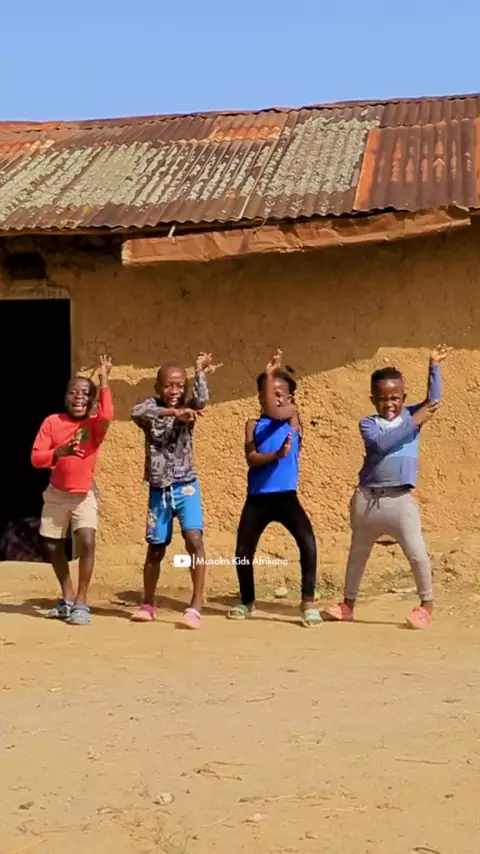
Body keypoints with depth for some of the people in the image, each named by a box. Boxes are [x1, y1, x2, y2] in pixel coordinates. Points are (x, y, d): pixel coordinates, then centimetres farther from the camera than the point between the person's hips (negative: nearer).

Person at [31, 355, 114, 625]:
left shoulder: (95, 424, -11)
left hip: (85, 495, -3)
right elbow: (36, 458, -10)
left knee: (87, 542, -20)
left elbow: (107, 416, -36)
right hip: (56, 494, 3)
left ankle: (81, 603, -9)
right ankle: (68, 599, 30)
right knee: (53, 547, 12)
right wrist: (59, 452, -28)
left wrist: (104, 380, -32)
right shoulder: (52, 422, -7)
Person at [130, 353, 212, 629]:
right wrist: (171, 412, -38)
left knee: (194, 539, -21)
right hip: (159, 490, 1)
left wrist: (200, 371, -27)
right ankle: (148, 604, 30)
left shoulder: (187, 410, -1)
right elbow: (137, 413, -27)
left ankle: (196, 606, -16)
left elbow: (201, 401, -25)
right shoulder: (152, 407, -3)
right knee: (156, 550, 12)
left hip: (186, 487, -1)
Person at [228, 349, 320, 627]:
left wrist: (271, 375, -24)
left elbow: (274, 412, -19)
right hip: (257, 497, 3)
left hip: (285, 495, -2)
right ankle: (248, 602, 32)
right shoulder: (254, 424, 8)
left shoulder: (293, 415, 5)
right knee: (243, 552, 9)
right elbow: (251, 458, -6)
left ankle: (308, 602, -12)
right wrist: (276, 455, -24)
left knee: (308, 542, -21)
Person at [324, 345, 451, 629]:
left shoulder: (412, 415, 4)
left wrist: (434, 366, -17)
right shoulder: (368, 423, -2)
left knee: (417, 553, -10)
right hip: (367, 499, 1)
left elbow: (434, 399, -11)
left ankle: (427, 604, 7)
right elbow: (381, 443, -22)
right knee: (358, 553, 15)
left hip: (400, 500, -1)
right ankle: (348, 604, 29)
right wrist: (413, 423, -22)